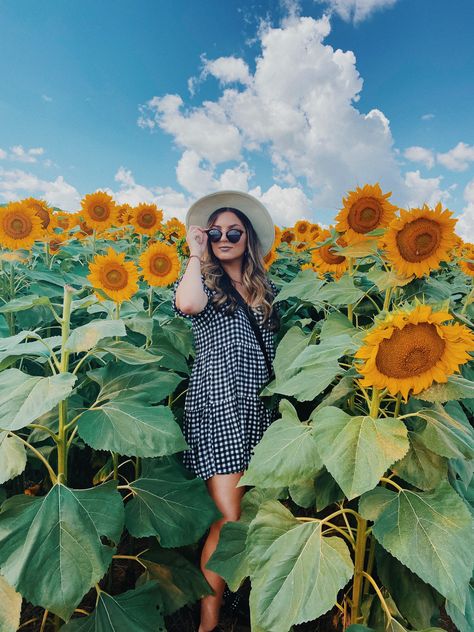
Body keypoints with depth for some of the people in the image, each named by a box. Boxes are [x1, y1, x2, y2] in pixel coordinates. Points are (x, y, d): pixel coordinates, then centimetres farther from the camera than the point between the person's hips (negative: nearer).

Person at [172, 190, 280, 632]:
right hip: (216, 405, -5)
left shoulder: (265, 287, 16)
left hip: (258, 406, 5)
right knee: (230, 517, -7)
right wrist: (195, 253, -11)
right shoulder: (203, 279, 2)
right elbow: (187, 304, -24)